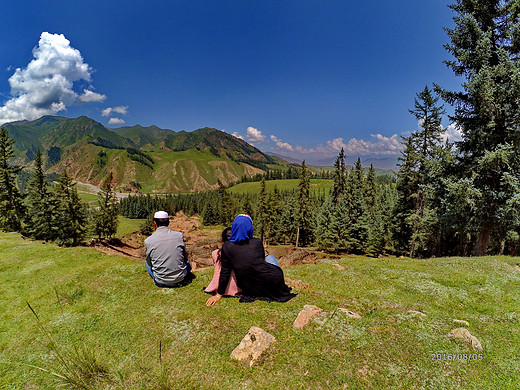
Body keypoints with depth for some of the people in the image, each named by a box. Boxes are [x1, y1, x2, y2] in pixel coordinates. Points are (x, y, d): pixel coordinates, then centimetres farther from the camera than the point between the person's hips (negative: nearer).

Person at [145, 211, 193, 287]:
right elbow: (185, 258, 5)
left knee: (148, 264, 28)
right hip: (180, 280, 1)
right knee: (187, 262, 33)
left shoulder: (148, 241, -9)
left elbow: (150, 263, 6)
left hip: (161, 283, -1)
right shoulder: (179, 235, -6)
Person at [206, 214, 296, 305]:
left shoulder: (227, 246, -5)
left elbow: (225, 272, -1)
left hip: (250, 289, 2)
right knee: (270, 257, 31)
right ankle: (283, 291, 35)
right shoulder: (257, 242, -5)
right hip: (274, 281, -2)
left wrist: (219, 294, 11)